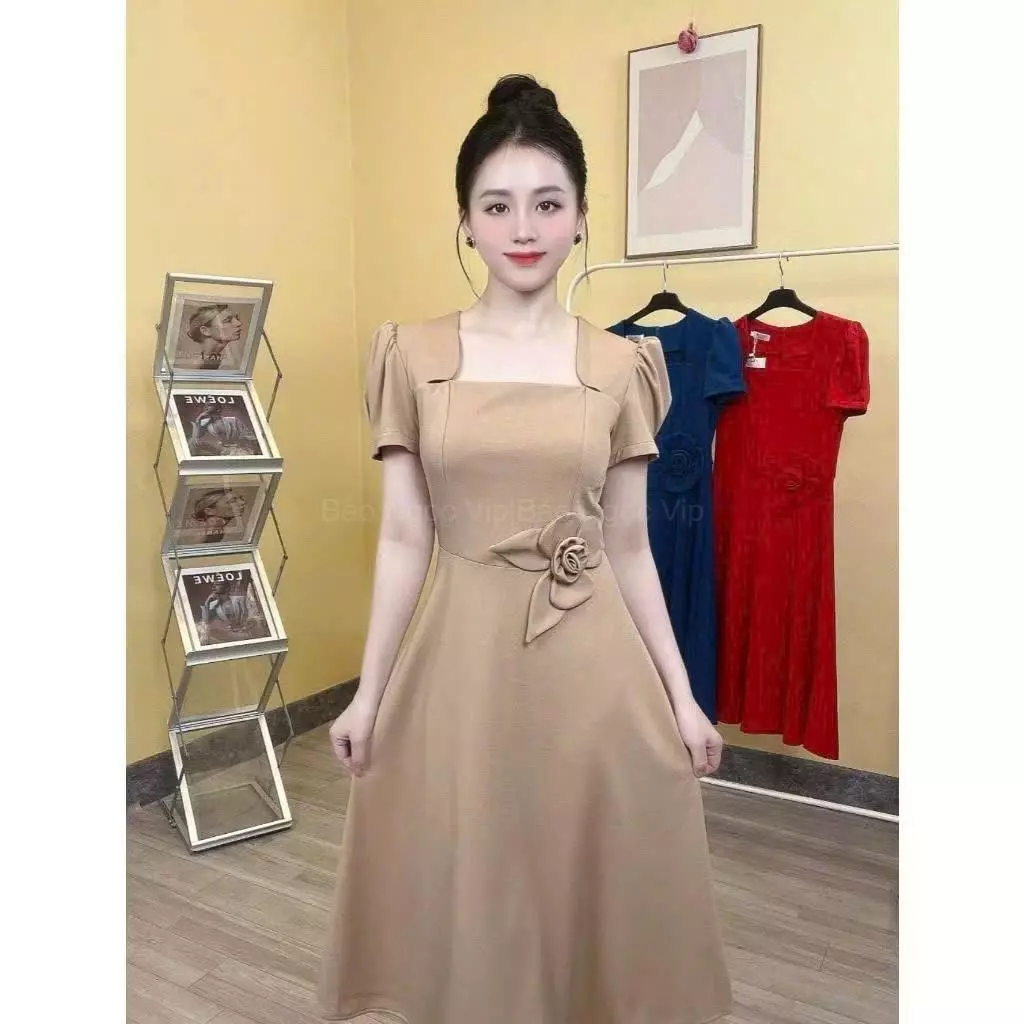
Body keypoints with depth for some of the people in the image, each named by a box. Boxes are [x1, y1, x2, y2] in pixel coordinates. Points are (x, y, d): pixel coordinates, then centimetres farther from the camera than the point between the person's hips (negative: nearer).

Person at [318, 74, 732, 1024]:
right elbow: (403, 537, -1)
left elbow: (629, 545, 3)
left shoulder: (620, 365, 0)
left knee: (595, 887, 15)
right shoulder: (415, 355, -1)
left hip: (594, 662, 1)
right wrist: (367, 692, -1)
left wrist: (680, 693, 4)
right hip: (463, 657, 0)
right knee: (467, 893, 15)